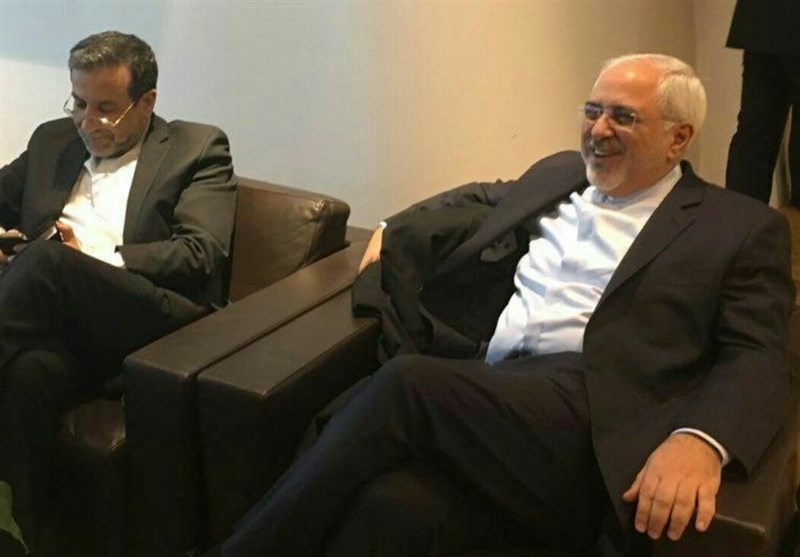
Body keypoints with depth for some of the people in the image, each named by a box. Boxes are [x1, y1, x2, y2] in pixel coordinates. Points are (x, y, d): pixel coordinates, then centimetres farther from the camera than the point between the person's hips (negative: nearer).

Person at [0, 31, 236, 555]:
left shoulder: (197, 148, 12)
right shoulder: (52, 140, 27)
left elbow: (201, 255, -2)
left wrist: (93, 259, -11)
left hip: (149, 322, -3)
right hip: (57, 321, 4)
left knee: (45, 263, -33)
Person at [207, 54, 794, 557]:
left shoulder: (741, 227, 11)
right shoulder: (559, 173, 26)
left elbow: (758, 359, 2)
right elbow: (480, 199, 42)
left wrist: (701, 440, -19)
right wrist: (393, 232, 24)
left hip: (585, 415, -4)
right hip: (481, 389, 4)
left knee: (406, 381, -30)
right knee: (390, 505, -32)